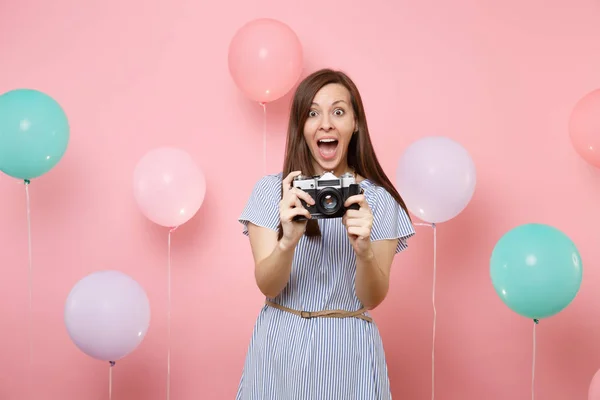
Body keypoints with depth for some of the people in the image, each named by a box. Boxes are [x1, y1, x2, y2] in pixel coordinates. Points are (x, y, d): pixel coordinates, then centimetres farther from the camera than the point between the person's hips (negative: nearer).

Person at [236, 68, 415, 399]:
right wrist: (289, 241, -29)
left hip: (348, 351, 0)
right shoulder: (271, 191, -3)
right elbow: (267, 285, -10)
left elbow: (372, 299, -7)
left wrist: (364, 251, -26)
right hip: (280, 348, 0)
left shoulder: (379, 200, -3)